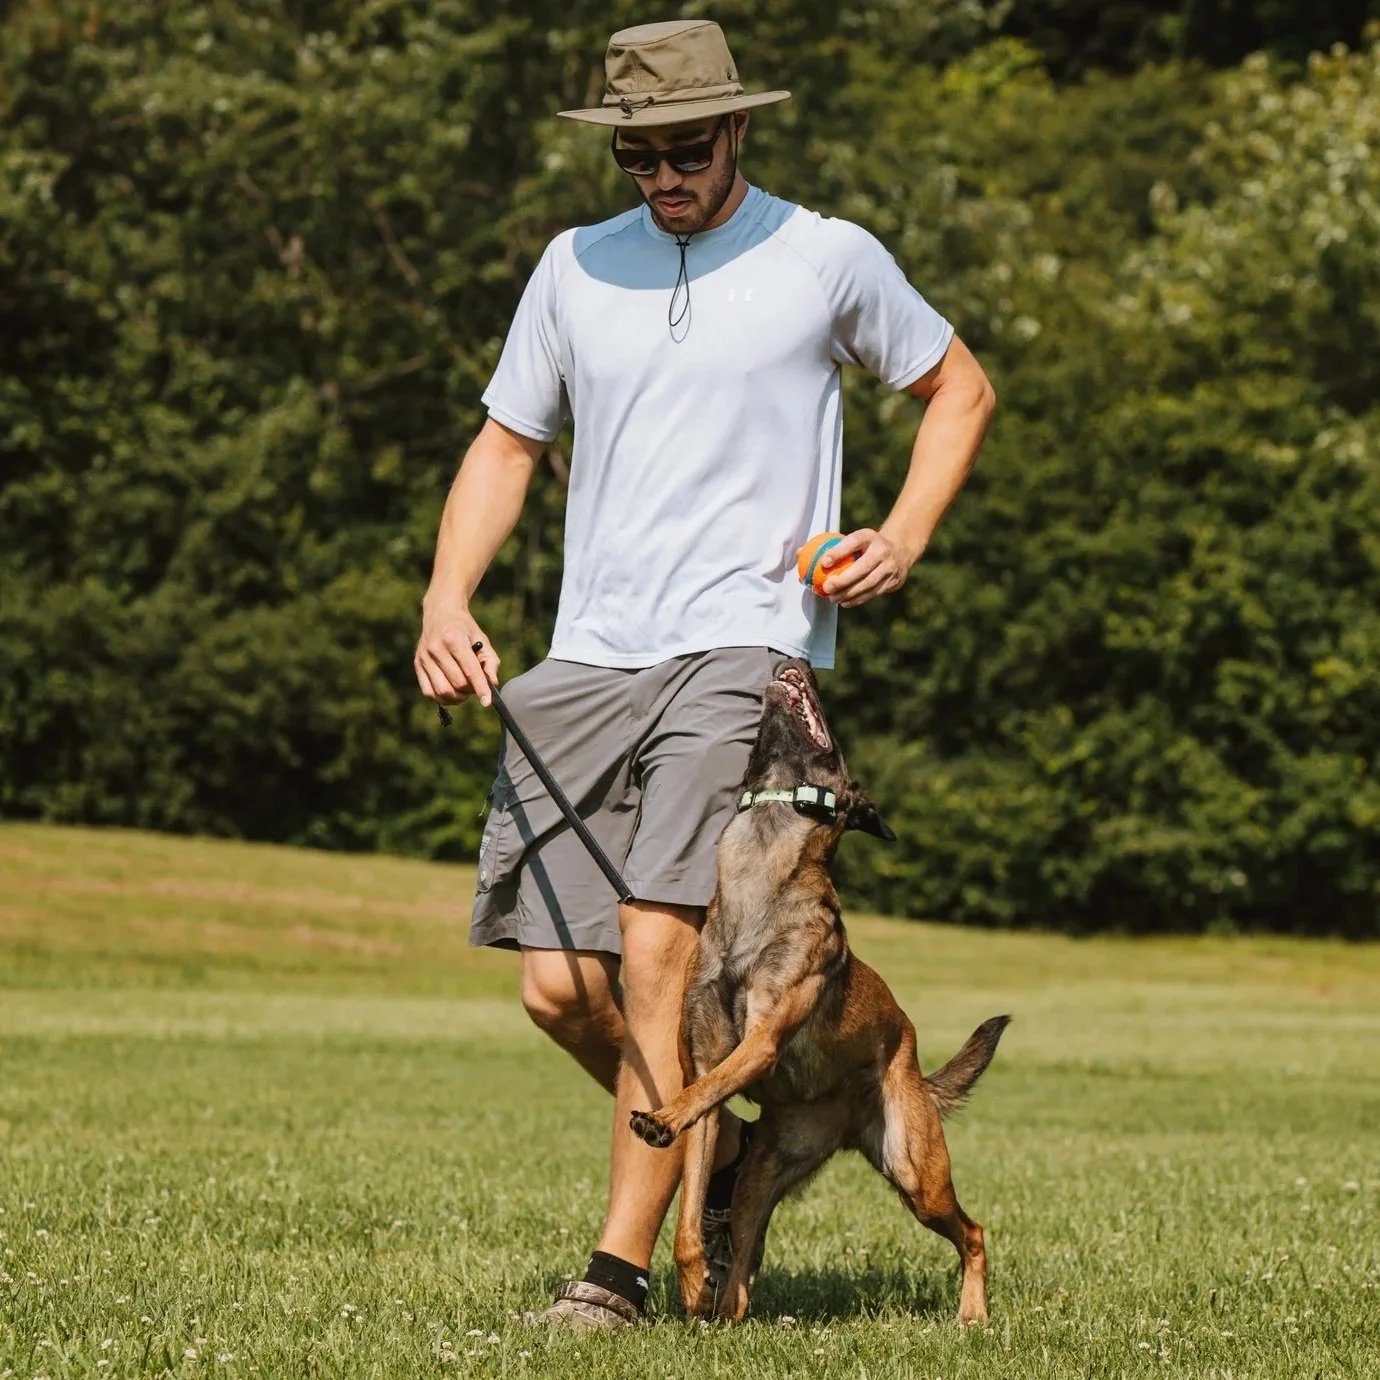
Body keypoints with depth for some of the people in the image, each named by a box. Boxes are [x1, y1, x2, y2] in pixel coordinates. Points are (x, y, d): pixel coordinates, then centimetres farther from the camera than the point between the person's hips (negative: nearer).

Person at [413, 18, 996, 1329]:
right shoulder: (575, 267, 12)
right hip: (588, 657, 4)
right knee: (558, 987, -2)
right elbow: (505, 445, 17)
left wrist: (905, 535, 0)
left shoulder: (829, 259, 3)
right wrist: (446, 601, 1)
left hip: (746, 645, -4)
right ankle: (721, 1136, 25)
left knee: (654, 950, -18)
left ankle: (621, 1266, -11)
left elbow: (959, 389, 16)